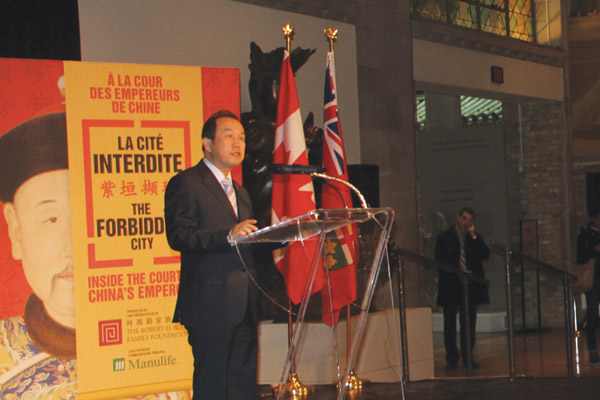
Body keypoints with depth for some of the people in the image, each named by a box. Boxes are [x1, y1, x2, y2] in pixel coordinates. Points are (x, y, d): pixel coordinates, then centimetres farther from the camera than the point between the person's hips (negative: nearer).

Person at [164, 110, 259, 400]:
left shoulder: (240, 193, 26)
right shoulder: (186, 184, -2)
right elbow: (178, 236, -15)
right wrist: (228, 235, -27)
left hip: (245, 309, 8)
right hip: (211, 307, -8)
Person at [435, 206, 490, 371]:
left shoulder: (476, 238, 11)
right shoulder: (444, 237, 3)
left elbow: (485, 255, -4)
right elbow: (441, 262, -1)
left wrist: (473, 237, -11)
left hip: (471, 285, 2)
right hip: (451, 286, -2)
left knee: (469, 323, 5)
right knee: (450, 323, -1)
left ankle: (468, 357, 13)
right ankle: (452, 359, 5)